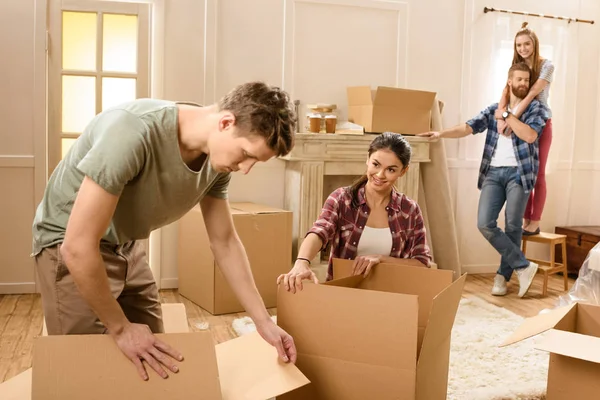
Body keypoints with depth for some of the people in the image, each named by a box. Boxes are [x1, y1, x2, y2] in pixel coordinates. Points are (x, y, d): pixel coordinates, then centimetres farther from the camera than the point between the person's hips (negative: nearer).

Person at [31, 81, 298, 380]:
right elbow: (79, 246, -32)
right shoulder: (133, 131, -36)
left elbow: (225, 243, 2)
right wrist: (120, 328, -20)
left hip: (128, 248, 7)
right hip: (71, 247, -6)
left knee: (154, 361, 10)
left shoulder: (218, 159, -11)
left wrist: (264, 322, -1)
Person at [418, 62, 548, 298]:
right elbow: (468, 127, 1)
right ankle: (523, 266, 4)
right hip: (493, 172, 3)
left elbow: (530, 136, -12)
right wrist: (441, 133, -14)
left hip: (518, 172, -2)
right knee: (485, 224, -8)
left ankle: (503, 275, 16)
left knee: (512, 226, -1)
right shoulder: (494, 109, 14)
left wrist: (507, 115, -7)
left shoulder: (535, 108, 6)